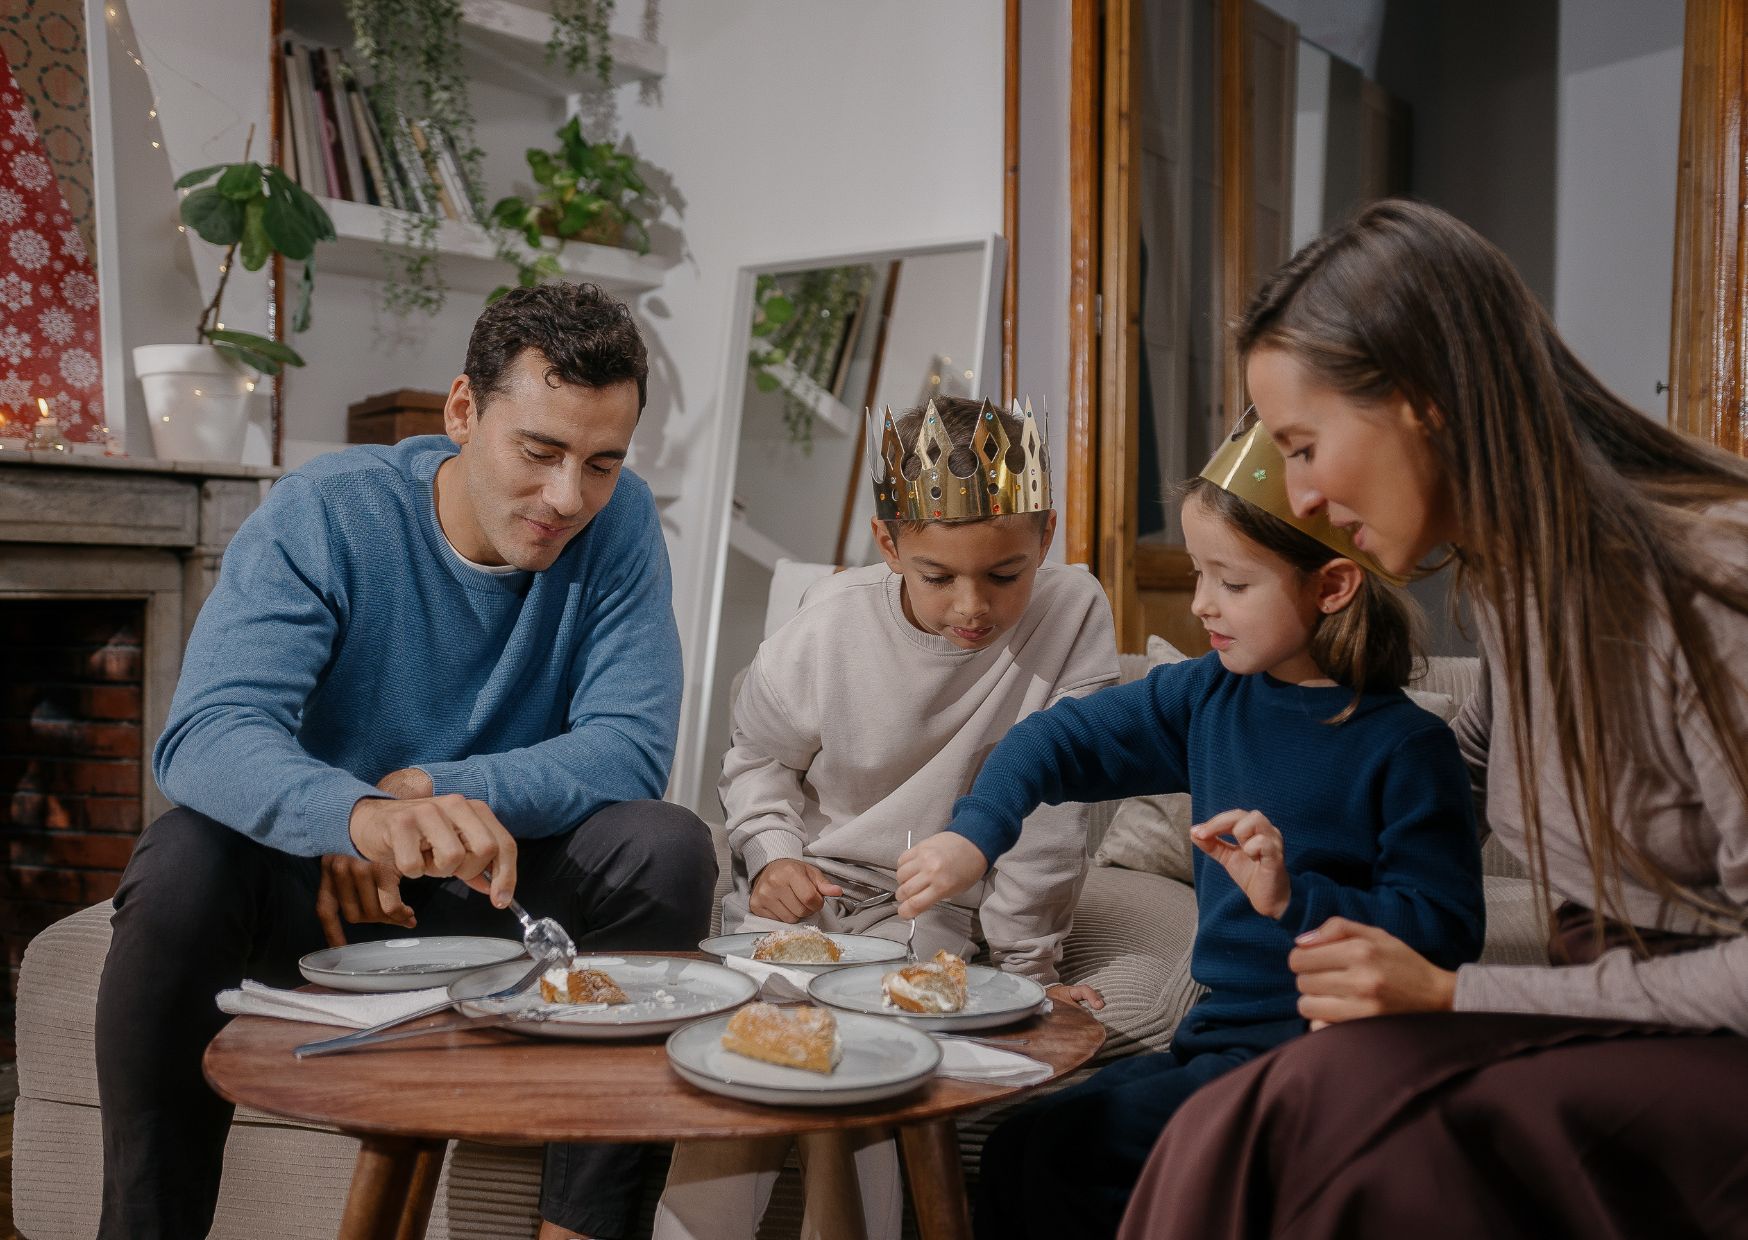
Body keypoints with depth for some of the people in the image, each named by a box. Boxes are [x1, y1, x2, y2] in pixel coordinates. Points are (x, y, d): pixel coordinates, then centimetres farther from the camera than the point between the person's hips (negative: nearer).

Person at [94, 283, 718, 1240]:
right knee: (185, 856, -31)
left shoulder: (619, 524, -9)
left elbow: (632, 747, -16)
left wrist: (427, 792, -27)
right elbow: (205, 735, -30)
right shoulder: (323, 513, -17)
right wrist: (366, 816, -52)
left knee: (668, 848, -24)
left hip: (492, 883, 2)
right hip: (307, 880, -1)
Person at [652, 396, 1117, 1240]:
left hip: (928, 912, -1)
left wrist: (1027, 965, -5)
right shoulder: (834, 620, -10)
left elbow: (1051, 806, -11)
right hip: (803, 889, 2)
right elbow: (759, 754, 6)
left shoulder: (1073, 613, -15)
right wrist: (772, 855, -12)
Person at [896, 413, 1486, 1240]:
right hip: (1217, 1032, 7)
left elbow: (1446, 931, -16)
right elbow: (1064, 739, 10)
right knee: (1013, 1148, 0)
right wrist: (973, 836, -4)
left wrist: (1295, 898, -24)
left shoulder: (1405, 747, -14)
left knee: (1045, 1154, -17)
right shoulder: (1207, 695, 5)